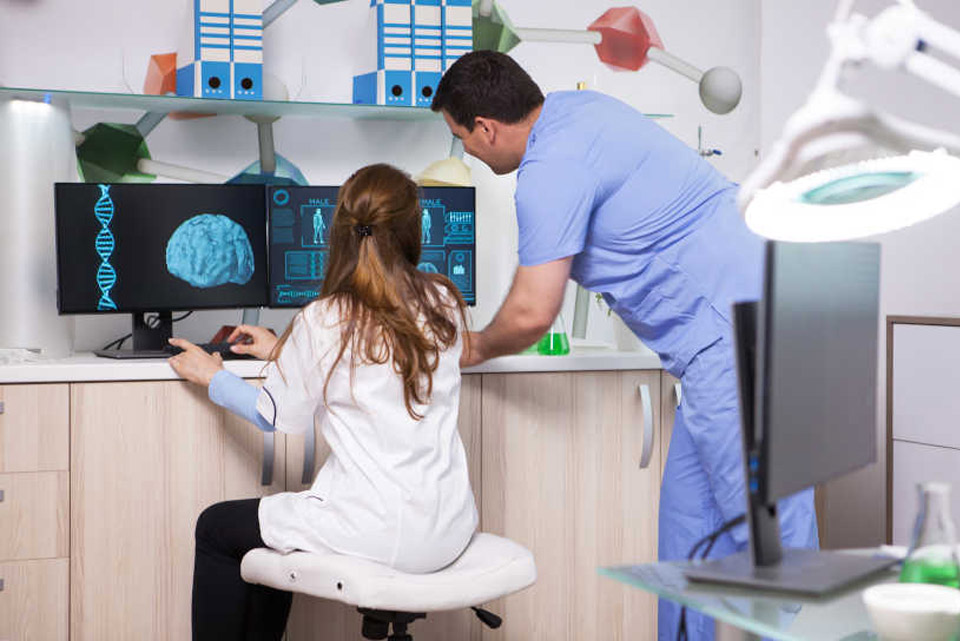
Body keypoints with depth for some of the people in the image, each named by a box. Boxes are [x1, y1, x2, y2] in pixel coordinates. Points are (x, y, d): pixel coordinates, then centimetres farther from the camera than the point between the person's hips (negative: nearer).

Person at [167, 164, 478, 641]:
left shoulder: (325, 321, -14)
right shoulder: (444, 304, 1)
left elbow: (281, 418, 1)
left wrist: (212, 376, 19)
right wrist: (282, 352, 28)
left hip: (379, 533, -6)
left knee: (215, 527, 18)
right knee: (280, 521, 31)